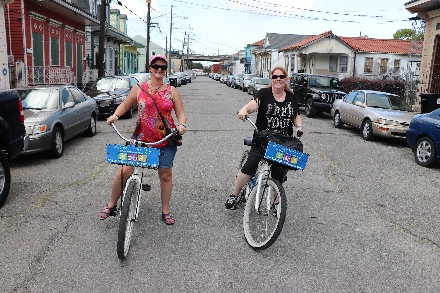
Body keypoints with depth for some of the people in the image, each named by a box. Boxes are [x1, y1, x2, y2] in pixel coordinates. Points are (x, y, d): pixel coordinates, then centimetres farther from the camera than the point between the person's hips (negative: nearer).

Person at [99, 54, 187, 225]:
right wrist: (115, 115, -9)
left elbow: (181, 113, 4)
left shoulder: (171, 91, 4)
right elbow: (125, 104, 10)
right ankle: (111, 205, 15)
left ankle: (165, 211, 22)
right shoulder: (139, 88, 4)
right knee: (124, 171, -5)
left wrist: (181, 125, -16)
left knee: (165, 175, 6)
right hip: (141, 138, 0)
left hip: (166, 140, 1)